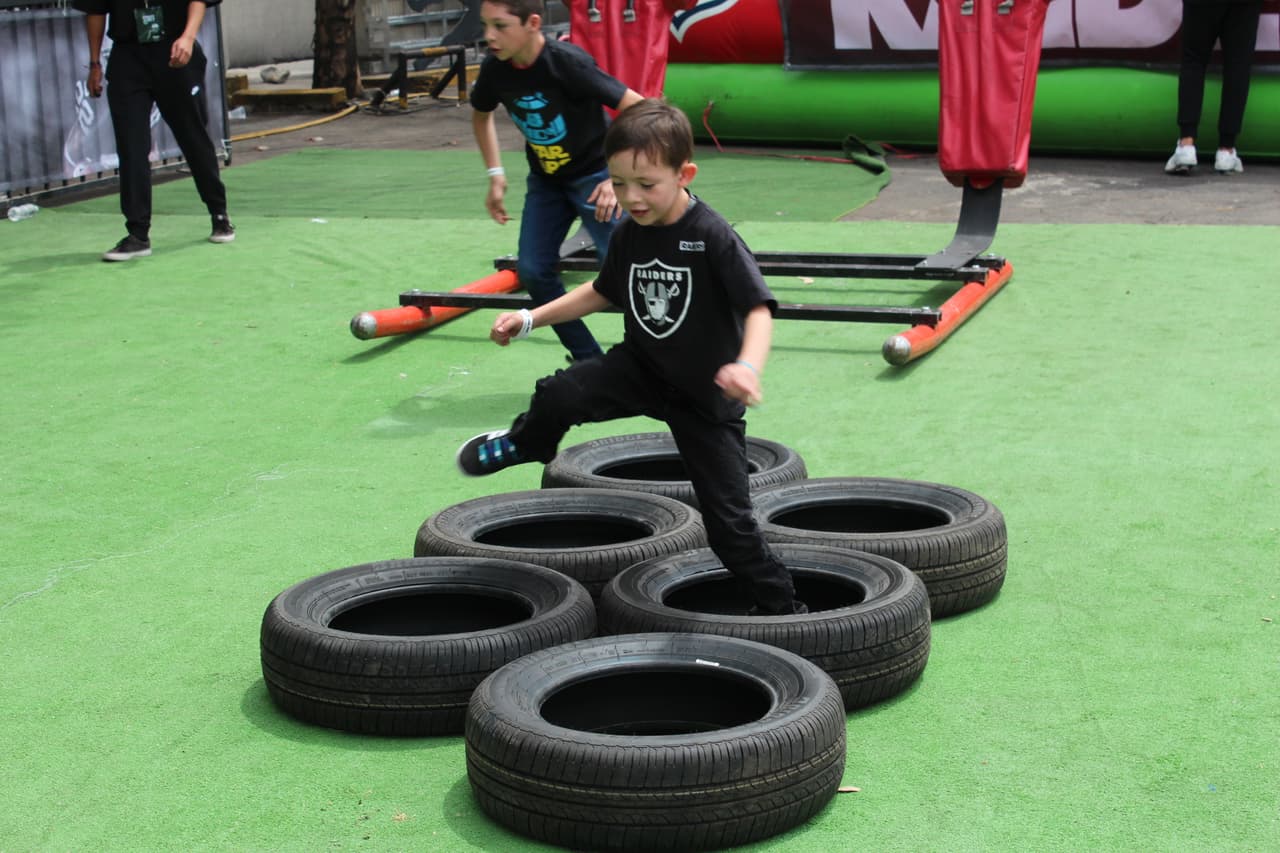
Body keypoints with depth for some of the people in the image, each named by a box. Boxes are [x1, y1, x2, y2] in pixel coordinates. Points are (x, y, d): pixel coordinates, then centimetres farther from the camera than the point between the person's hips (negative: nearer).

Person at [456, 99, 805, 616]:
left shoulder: (714, 237, -23)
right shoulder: (629, 234, -4)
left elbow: (758, 308, -30)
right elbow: (604, 292, 15)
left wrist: (749, 366, -49)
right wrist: (530, 319, 10)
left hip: (706, 394, -4)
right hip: (641, 366, 4)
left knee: (728, 518, -2)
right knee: (559, 395, -21)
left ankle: (782, 608, 19)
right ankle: (523, 445, 14)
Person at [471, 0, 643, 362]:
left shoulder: (568, 63, -28)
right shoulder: (495, 69, -11)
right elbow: (481, 115, 13)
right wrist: (495, 175, 6)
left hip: (594, 175, -6)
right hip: (545, 180, 6)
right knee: (532, 271, 3)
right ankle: (589, 362, 16)